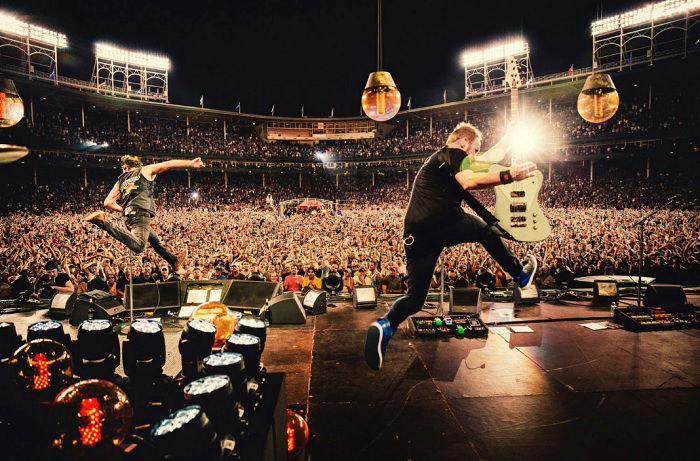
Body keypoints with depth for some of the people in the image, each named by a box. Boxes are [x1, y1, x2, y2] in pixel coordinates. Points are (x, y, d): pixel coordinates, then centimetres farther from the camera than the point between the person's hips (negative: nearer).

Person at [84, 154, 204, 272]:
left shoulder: (121, 181, 24)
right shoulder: (145, 170, 15)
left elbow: (107, 203, 17)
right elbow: (170, 164, 11)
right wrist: (191, 163, 13)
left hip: (129, 216, 8)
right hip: (141, 214, -7)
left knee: (155, 240, 25)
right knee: (138, 247, -29)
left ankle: (174, 260, 36)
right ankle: (103, 223, -34)